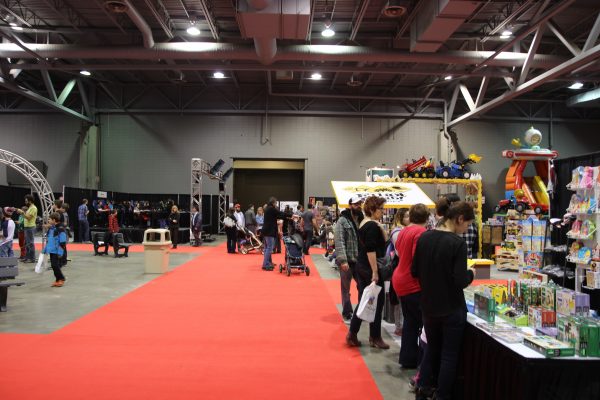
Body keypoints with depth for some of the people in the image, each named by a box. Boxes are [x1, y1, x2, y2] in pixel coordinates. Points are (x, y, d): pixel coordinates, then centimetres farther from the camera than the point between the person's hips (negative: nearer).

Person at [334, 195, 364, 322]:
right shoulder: (342, 221, -7)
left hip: (360, 260, 5)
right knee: (346, 288, 8)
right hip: (347, 261, -5)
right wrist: (343, 260, -21)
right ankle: (347, 313, 21)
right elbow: (339, 242, -14)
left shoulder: (362, 220, 10)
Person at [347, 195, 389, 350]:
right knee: (376, 302, 3)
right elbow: (371, 250, -22)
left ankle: (352, 334, 13)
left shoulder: (363, 223, 12)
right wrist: (375, 272, -23)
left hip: (361, 266, 9)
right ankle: (375, 338, 13)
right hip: (370, 269, -9)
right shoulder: (373, 226, -16)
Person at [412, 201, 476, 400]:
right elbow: (460, 281, -22)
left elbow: (415, 271, 5)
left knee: (432, 347, 23)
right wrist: (471, 274, -2)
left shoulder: (424, 238, -2)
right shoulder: (458, 243, -19)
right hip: (452, 309, -5)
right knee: (449, 354, 12)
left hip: (428, 306, 6)